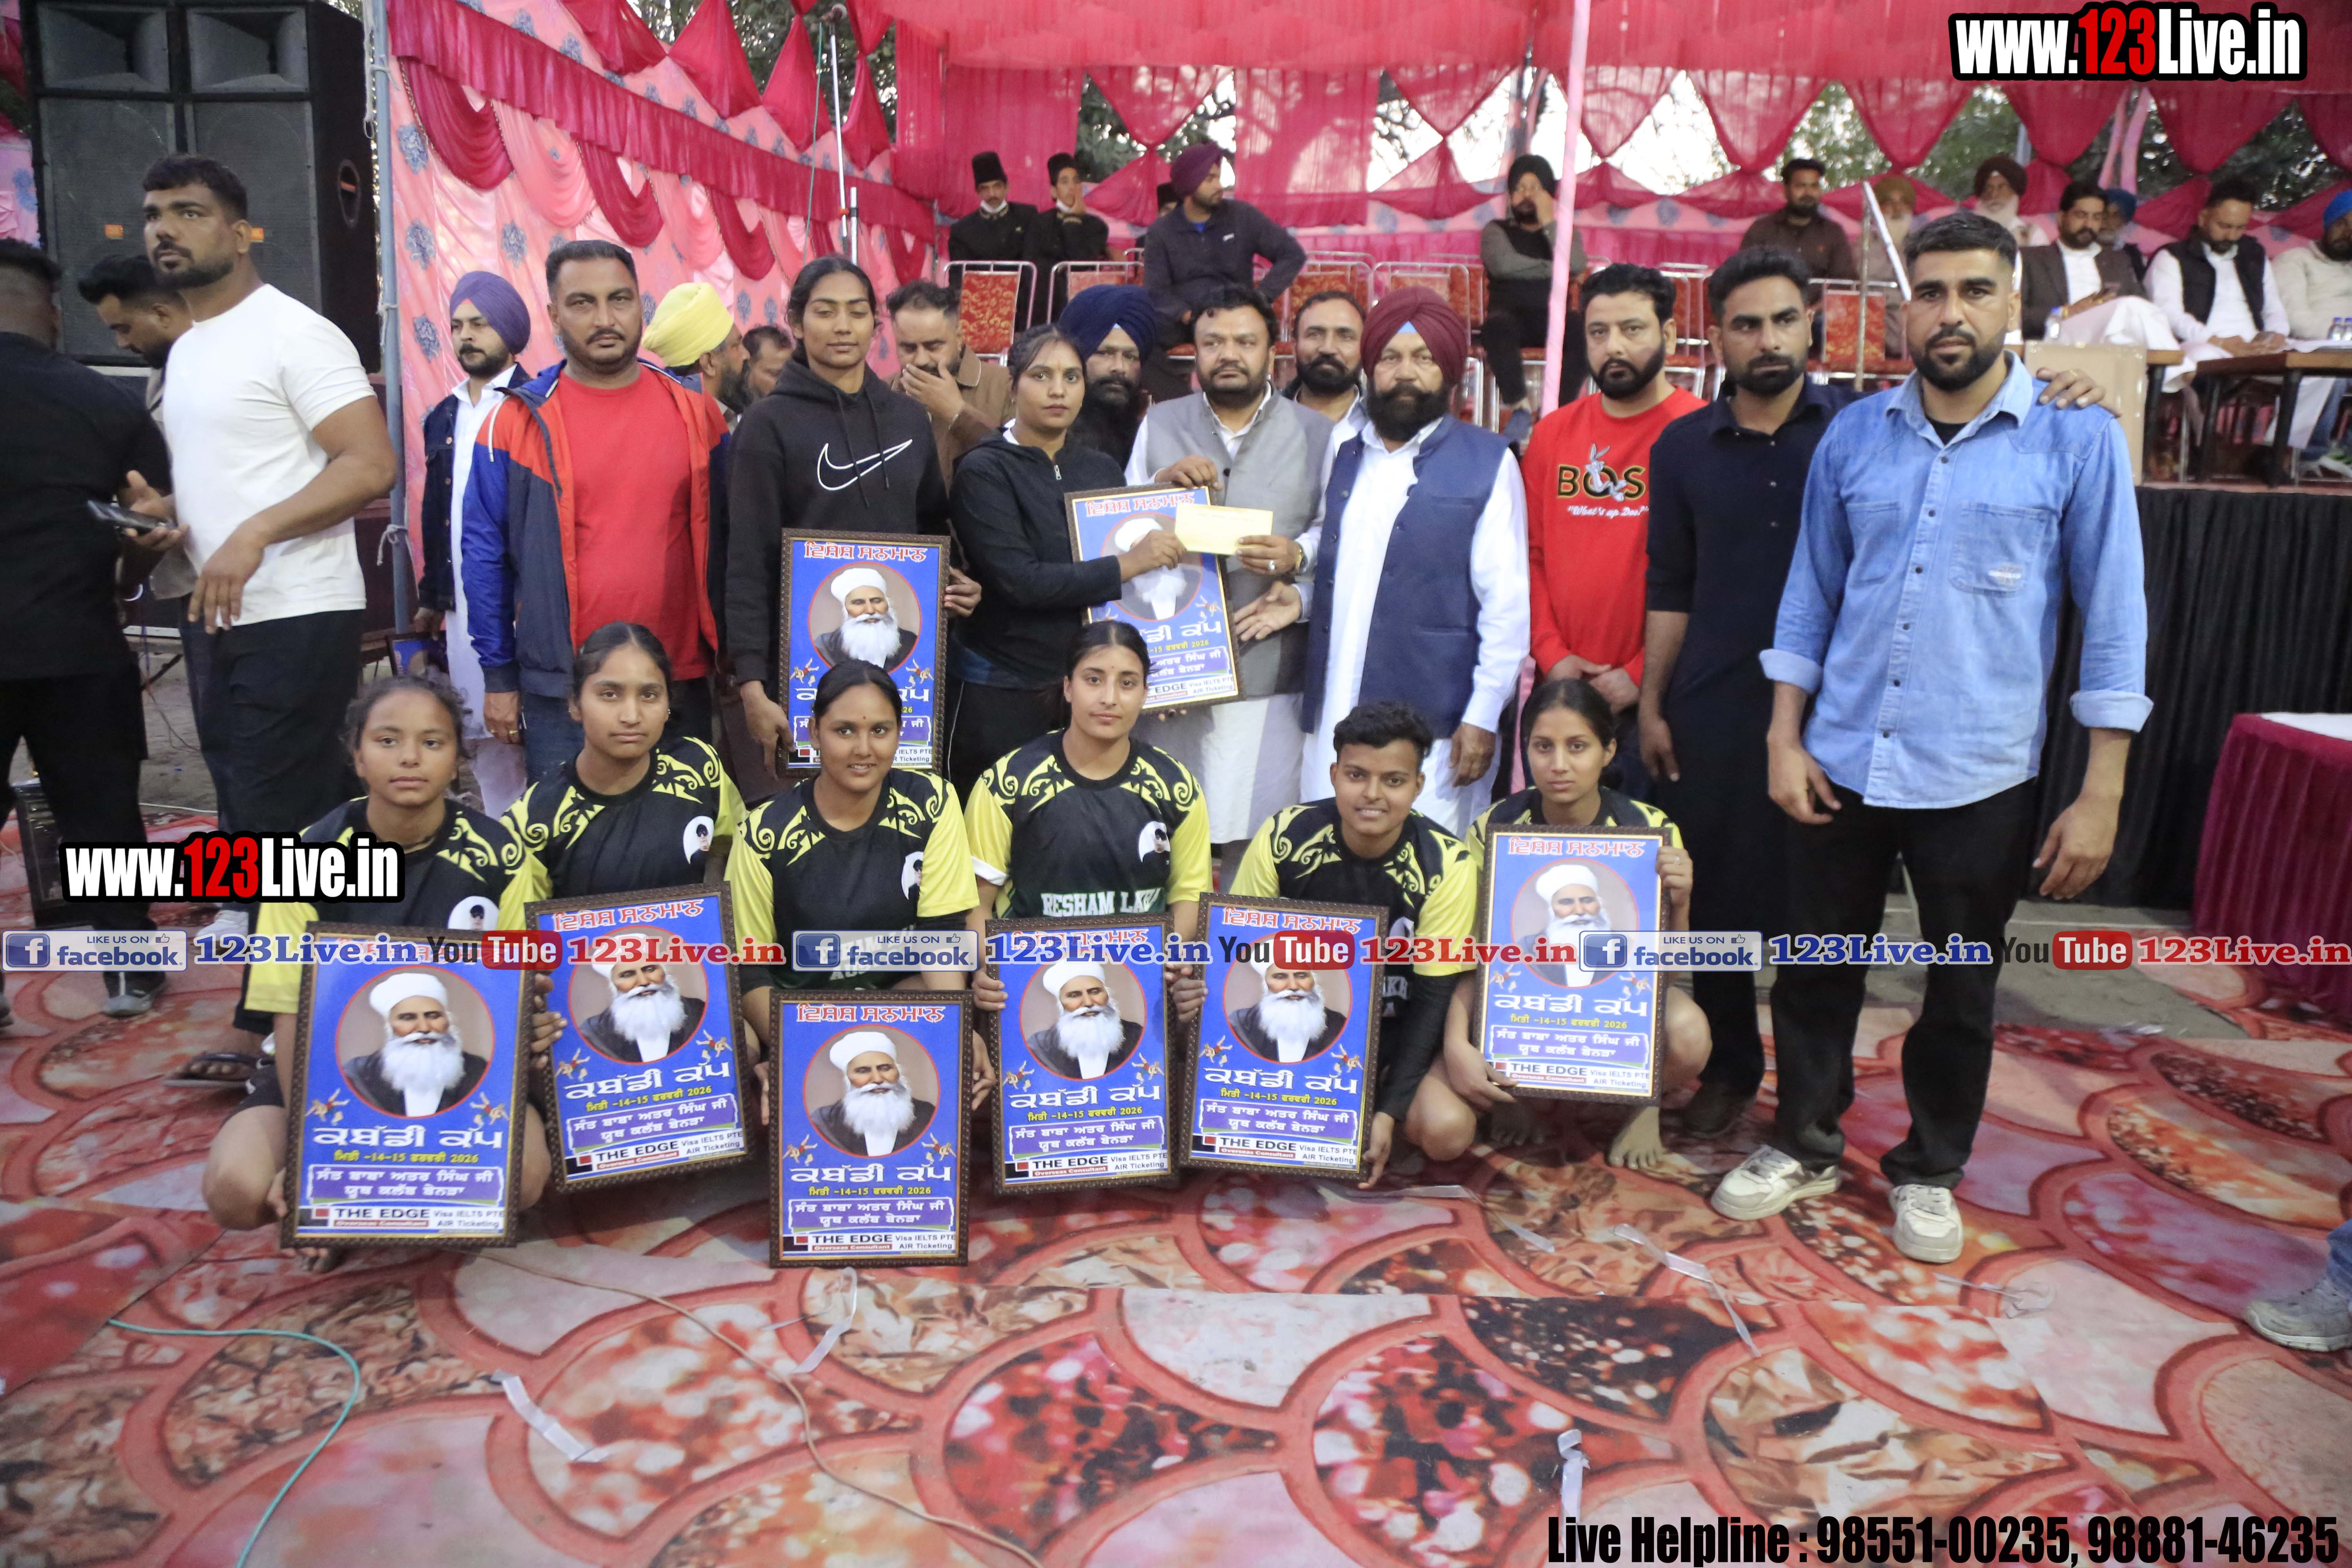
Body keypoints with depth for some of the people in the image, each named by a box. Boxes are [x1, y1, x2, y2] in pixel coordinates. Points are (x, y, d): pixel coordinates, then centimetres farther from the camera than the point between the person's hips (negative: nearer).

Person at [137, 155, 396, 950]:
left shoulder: (293, 333, -10)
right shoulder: (186, 347, 17)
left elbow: (371, 466, -20)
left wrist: (253, 535, -25)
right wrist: (168, 509, 6)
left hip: (294, 616, -9)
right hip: (217, 614, 9)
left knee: (278, 810, -5)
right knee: (245, 795, 18)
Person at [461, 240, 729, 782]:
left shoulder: (695, 412, 4)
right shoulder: (519, 421, -2)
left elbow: (721, 540, 11)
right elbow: (486, 556, 2)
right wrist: (499, 677, 1)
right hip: (561, 695, -2)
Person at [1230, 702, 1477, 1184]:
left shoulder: (1447, 866, -17)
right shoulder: (1284, 838, -15)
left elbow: (1433, 997, -12)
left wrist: (1389, 1112, -19)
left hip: (1393, 1030, 0)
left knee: (1447, 1129, -27)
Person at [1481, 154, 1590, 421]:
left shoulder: (1566, 231, 21)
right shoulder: (1496, 230, 17)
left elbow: (1576, 267, -2)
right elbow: (1503, 264, -7)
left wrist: (1549, 222, 0)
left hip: (1552, 318, 2)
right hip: (1510, 315, -1)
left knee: (1583, 328, -32)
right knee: (1498, 325, -38)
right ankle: (1518, 404, -39)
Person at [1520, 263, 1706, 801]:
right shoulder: (1553, 433, 10)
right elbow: (1531, 553, 10)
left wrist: (1642, 674, -12)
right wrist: (1552, 654, -1)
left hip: (1653, 694, -4)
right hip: (1561, 693, 4)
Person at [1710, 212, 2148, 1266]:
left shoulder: (2077, 441, -4)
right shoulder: (1854, 435, 4)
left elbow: (2113, 619, -3)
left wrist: (2101, 794, -7)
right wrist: (1784, 738, 2)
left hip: (1980, 777, -2)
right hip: (1842, 763, 2)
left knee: (1961, 991, 12)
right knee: (1816, 968, 13)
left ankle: (1930, 1170, 33)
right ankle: (1804, 1144, 33)